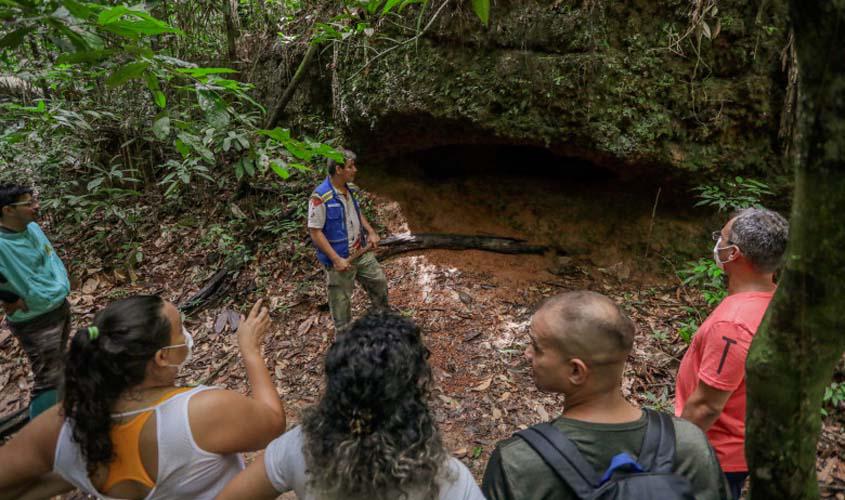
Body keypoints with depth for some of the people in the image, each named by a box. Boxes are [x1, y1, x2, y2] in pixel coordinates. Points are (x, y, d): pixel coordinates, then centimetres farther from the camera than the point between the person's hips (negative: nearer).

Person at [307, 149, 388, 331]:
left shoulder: (349, 189, 0)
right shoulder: (320, 197, -25)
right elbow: (315, 232, -22)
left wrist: (370, 231, 4)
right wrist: (336, 259, -24)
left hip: (361, 252, 8)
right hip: (341, 259, -8)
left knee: (379, 282, 22)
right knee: (341, 300, 8)